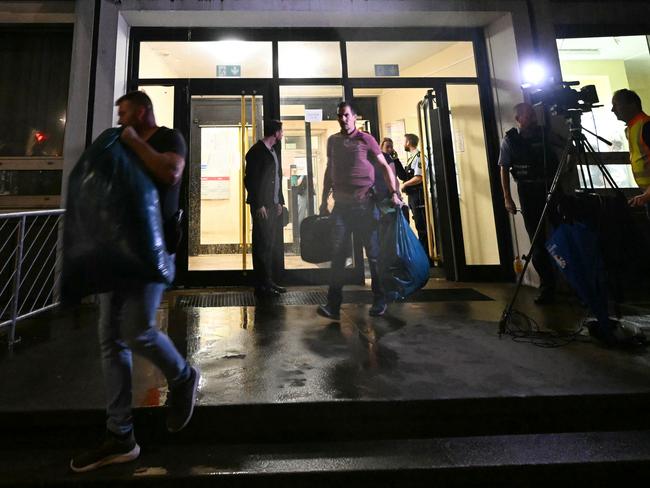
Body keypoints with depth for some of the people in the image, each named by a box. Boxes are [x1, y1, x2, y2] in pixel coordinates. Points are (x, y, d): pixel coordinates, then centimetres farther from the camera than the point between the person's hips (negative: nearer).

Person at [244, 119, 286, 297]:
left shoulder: (272, 151, 18)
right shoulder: (256, 151, -8)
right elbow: (250, 180, -13)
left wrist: (279, 201, 13)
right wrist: (259, 205, -16)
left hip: (273, 205, 9)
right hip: (262, 207, -9)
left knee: (270, 245, 12)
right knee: (262, 246, -5)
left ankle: (268, 281, 21)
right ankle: (261, 285, 2)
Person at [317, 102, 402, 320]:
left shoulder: (366, 139, 3)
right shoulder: (333, 141, 14)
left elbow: (385, 166, 1)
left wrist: (393, 192, -11)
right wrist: (324, 200, 15)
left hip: (365, 204, -3)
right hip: (341, 205, 3)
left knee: (374, 253, 3)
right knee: (337, 254, -4)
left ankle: (379, 301, 16)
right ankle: (333, 305, -2)